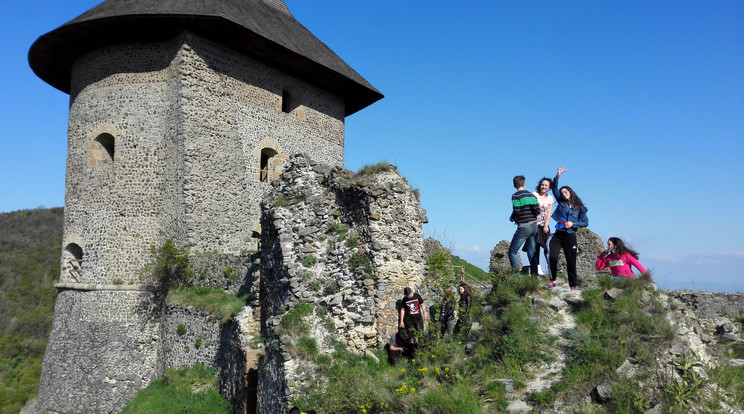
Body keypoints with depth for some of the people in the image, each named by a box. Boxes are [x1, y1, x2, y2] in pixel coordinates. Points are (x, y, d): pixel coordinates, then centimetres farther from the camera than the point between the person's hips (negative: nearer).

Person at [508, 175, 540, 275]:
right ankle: (534, 275, 9)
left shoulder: (516, 196, -8)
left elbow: (516, 211, -16)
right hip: (534, 226, 6)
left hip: (523, 227, -6)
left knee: (512, 252, 0)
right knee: (532, 253, 11)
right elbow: (537, 211, 1)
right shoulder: (532, 195, 8)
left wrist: (511, 218, 4)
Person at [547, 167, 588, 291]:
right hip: (558, 235, 2)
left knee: (571, 262, 3)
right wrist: (558, 176, -3)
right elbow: (554, 189, 6)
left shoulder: (579, 208, 5)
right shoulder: (561, 203, 11)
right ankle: (553, 280, -1)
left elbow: (585, 223, 3)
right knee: (552, 256, -16)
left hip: (570, 236, -2)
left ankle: (573, 285, 15)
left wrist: (573, 224, -11)